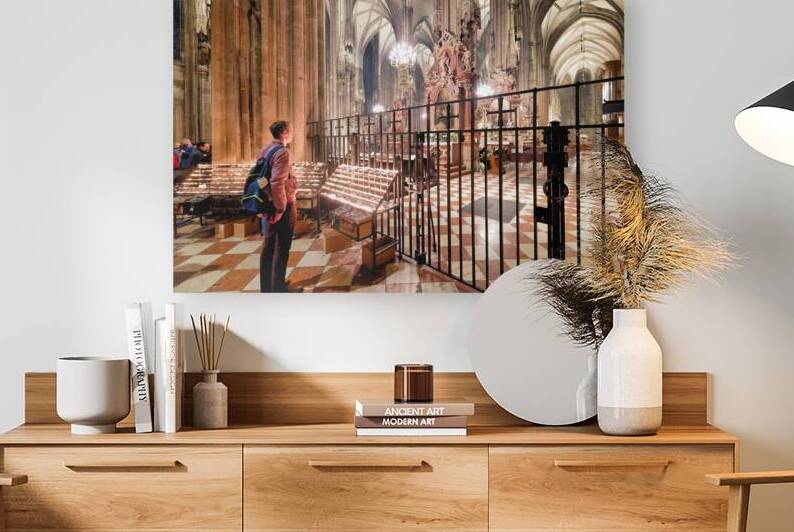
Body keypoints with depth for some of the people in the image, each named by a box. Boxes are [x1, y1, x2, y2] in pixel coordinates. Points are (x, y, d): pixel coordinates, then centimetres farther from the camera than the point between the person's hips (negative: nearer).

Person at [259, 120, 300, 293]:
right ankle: (279, 287, 6)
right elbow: (277, 182, -27)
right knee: (282, 247, 0)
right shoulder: (282, 152, -18)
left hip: (268, 204, 9)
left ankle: (266, 286, 19)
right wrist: (280, 208, -21)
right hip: (283, 205, -9)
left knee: (268, 245, 13)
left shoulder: (265, 150, 10)